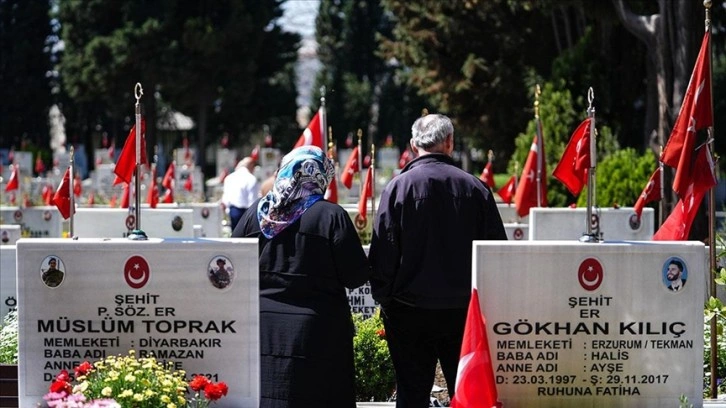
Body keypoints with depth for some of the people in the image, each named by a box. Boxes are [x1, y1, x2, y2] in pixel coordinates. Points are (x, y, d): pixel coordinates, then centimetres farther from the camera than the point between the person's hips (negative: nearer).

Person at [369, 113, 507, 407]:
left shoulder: (398, 187, -9)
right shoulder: (475, 188, -3)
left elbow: (382, 253, -7)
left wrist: (384, 299, 4)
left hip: (410, 309, -2)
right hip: (465, 310, 2)